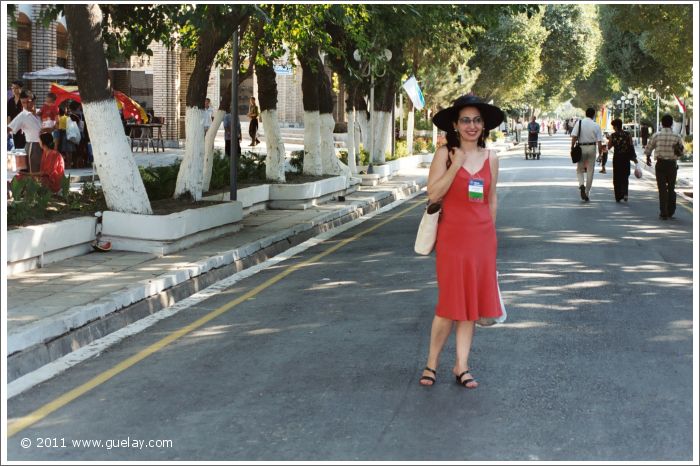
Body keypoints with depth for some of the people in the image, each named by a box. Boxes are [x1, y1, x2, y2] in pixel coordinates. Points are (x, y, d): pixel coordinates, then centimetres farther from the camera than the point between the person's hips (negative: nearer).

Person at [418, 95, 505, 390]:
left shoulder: (490, 158, 8)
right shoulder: (445, 154, -3)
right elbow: (433, 194, -12)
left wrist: (490, 233, 15)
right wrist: (455, 166, -18)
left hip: (482, 238, 4)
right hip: (452, 236, -4)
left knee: (472, 302, 6)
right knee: (450, 303, -2)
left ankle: (461, 366, 15)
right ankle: (431, 364, 12)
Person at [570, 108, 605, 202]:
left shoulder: (579, 123, -3)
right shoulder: (596, 126, -2)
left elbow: (574, 137, -10)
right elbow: (599, 141, -4)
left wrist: (572, 148, -3)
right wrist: (600, 152, 5)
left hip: (581, 148, 0)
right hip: (592, 148, 0)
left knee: (579, 170, 15)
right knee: (590, 171, 10)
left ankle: (581, 185, -14)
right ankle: (587, 194, 12)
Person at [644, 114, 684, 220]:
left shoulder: (657, 135, -5)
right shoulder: (677, 137, -3)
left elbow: (648, 148, 6)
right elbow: (681, 152, -3)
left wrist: (648, 158, 24)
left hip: (660, 164, -1)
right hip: (672, 164, 1)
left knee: (662, 188, 4)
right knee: (671, 188, 14)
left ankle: (664, 213, 1)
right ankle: (671, 212, 20)